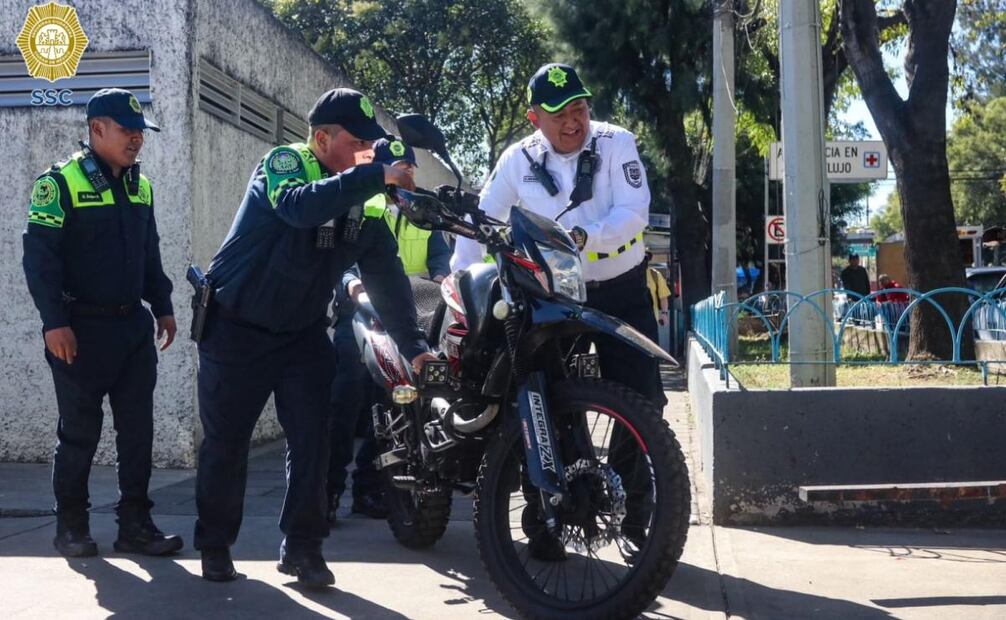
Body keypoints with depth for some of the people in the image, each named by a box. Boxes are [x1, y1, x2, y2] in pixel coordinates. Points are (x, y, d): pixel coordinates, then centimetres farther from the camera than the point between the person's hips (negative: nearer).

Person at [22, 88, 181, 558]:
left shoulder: (140, 187, 13)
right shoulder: (60, 182, -8)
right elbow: (39, 255, -13)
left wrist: (162, 307, 14)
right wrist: (54, 321, -19)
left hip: (133, 325, 6)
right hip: (82, 327, -6)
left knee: (137, 429, 5)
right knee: (80, 431, 2)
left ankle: (135, 524, 13)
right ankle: (71, 525, 16)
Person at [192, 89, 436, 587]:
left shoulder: (364, 201, 2)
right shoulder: (284, 163, -14)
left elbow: (386, 276, 3)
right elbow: (300, 206, -39)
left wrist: (412, 345, -4)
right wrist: (376, 177, -39)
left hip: (303, 334, 5)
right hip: (237, 328, -5)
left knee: (312, 439, -2)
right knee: (226, 443, 4)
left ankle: (302, 547, 10)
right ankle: (215, 545, 19)